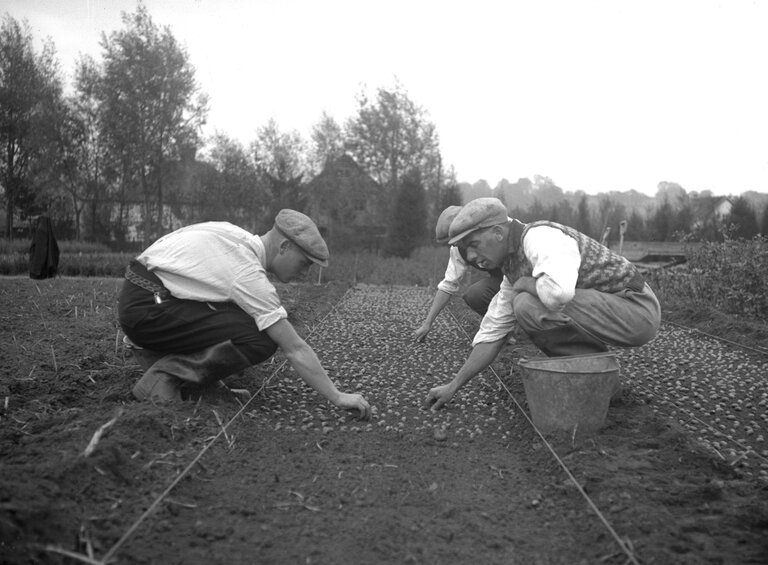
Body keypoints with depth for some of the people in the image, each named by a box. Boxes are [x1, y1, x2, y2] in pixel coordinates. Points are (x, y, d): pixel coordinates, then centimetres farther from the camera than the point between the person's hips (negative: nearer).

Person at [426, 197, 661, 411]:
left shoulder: (541, 237, -21)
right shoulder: (513, 269, 8)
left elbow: (558, 292, -41)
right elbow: (492, 332, 11)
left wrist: (524, 284, -18)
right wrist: (453, 386, 8)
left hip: (637, 308, -9)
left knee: (529, 306, -24)